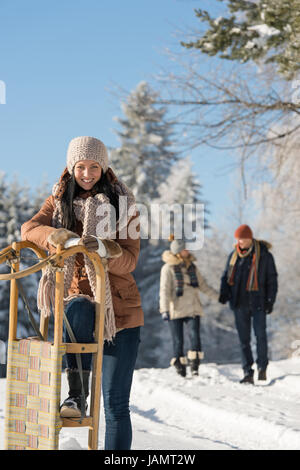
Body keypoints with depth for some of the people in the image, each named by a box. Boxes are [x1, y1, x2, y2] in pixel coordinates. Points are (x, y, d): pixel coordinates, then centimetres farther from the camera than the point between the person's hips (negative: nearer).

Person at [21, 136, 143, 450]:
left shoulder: (122, 203, 3)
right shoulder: (59, 201, 8)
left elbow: (129, 261, -7)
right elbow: (30, 228, -12)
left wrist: (103, 248, -29)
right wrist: (68, 239, -31)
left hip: (120, 309, 0)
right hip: (77, 298, 1)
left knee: (115, 404, -3)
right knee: (78, 309, -39)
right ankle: (77, 394, -31)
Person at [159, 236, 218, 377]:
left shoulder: (192, 266, 10)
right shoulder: (168, 268, -6)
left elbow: (203, 285, 19)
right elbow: (164, 290, -12)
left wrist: (219, 297, 17)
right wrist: (165, 310, -21)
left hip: (192, 309, 3)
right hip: (175, 311, -3)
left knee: (195, 336, -13)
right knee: (178, 341, 1)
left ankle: (194, 366, -6)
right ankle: (179, 366, 17)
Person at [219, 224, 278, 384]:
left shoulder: (264, 255, -4)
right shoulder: (234, 255, 7)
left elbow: (272, 279, 0)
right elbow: (226, 276, 14)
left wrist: (270, 300, -7)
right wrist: (224, 293, -4)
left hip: (258, 302, -3)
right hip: (240, 303, 3)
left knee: (260, 335, -5)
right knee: (244, 338, 3)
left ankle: (262, 367, 17)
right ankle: (248, 372, 6)